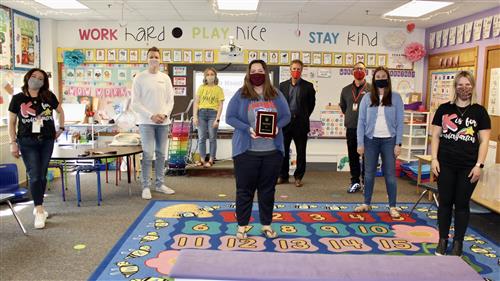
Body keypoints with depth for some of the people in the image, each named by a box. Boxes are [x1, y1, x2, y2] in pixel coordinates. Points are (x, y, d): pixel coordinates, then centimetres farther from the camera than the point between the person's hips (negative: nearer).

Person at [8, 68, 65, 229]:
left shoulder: (49, 97, 2)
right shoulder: (18, 99, -1)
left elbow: (60, 111, 19)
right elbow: (12, 122, 3)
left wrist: (61, 129, 15)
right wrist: (13, 143, -2)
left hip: (47, 141, 2)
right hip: (27, 142, -2)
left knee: (42, 175, 9)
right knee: (34, 176, -7)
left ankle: (38, 206, 25)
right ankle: (39, 212, -5)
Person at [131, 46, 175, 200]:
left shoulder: (165, 78, 10)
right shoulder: (140, 78, -1)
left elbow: (170, 100, 10)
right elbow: (135, 102, -5)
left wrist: (165, 114, -8)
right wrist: (151, 116, -13)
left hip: (163, 122, 4)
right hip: (146, 122, -4)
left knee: (161, 153, 9)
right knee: (148, 154, -6)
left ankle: (160, 184, 19)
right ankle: (145, 186, 3)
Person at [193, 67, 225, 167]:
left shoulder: (218, 89, 3)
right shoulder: (201, 88, 9)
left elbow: (220, 105, -1)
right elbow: (196, 103, 7)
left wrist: (217, 119, -10)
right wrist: (195, 116, -2)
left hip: (213, 113, -2)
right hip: (201, 112, 2)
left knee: (212, 138, 3)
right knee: (201, 138, 5)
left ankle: (211, 160, 10)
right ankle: (202, 159, 13)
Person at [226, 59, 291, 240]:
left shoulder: (276, 94, 8)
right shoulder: (241, 94, 0)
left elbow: (286, 116, 7)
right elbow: (230, 117, -4)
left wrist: (277, 127, -15)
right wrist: (248, 129, -19)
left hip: (273, 151, 3)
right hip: (246, 151, -2)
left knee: (268, 189, 11)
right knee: (245, 189, 5)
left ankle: (266, 224, 25)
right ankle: (242, 225, 18)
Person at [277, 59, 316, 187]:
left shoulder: (308, 86, 1)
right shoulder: (283, 85, 8)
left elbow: (312, 104, 7)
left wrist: (304, 117, 7)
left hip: (300, 123, -2)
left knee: (301, 152, 4)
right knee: (283, 150, 6)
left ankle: (298, 177, 15)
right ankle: (283, 176, 18)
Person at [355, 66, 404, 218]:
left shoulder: (396, 98, 1)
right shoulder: (367, 98, 3)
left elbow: (400, 122, 0)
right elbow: (361, 121, 2)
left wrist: (398, 143, -6)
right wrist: (360, 143, -3)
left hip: (389, 140, -1)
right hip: (371, 140, 1)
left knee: (390, 174, 3)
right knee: (369, 173, 9)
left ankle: (392, 207, 12)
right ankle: (366, 203, 21)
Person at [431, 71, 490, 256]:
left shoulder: (479, 111, 2)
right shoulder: (444, 109, 5)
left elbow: (484, 140, 1)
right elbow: (436, 136, 6)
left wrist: (479, 165, -6)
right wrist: (434, 159, -3)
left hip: (468, 167, -1)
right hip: (446, 165, 1)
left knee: (462, 204, 7)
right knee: (445, 202, 7)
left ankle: (458, 243, 20)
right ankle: (443, 240, 20)